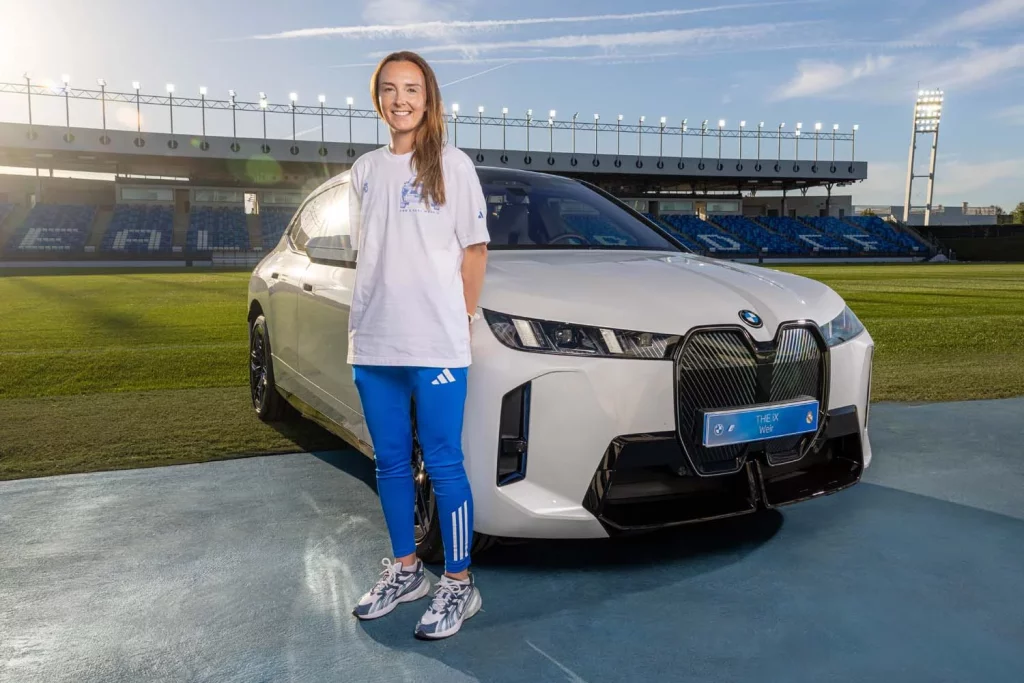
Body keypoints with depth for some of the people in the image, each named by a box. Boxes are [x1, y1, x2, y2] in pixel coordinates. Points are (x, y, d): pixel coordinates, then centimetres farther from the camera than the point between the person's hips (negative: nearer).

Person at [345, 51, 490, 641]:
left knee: (444, 464, -1)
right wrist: (372, 319, 10)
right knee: (391, 463, 13)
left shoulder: (452, 164, 0)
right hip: (372, 344, 5)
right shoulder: (365, 170, 14)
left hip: (436, 345, -5)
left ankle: (459, 584, 13)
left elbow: (475, 249, 1)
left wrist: (461, 319, -2)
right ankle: (406, 570, 29)